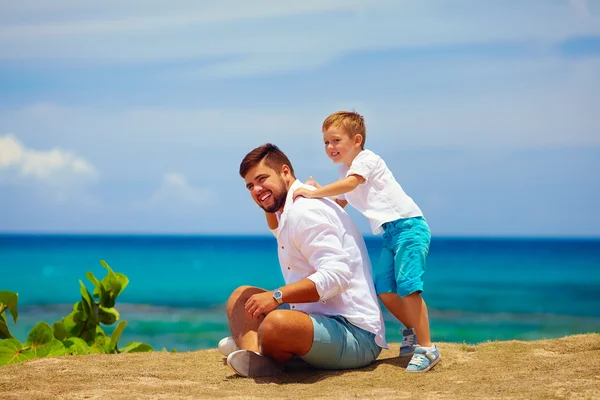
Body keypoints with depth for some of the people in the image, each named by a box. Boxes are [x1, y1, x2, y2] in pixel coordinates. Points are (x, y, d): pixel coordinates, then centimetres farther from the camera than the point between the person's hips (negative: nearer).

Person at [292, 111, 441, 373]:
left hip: (409, 226, -9)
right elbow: (340, 203, 25)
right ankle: (413, 331, 22)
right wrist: (318, 192, 9)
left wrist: (313, 193, -27)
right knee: (383, 289, 5)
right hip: (390, 234, 9)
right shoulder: (346, 171, 18)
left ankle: (426, 348, -15)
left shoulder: (366, 160, -10)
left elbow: (349, 184, -28)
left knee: (407, 285, -18)